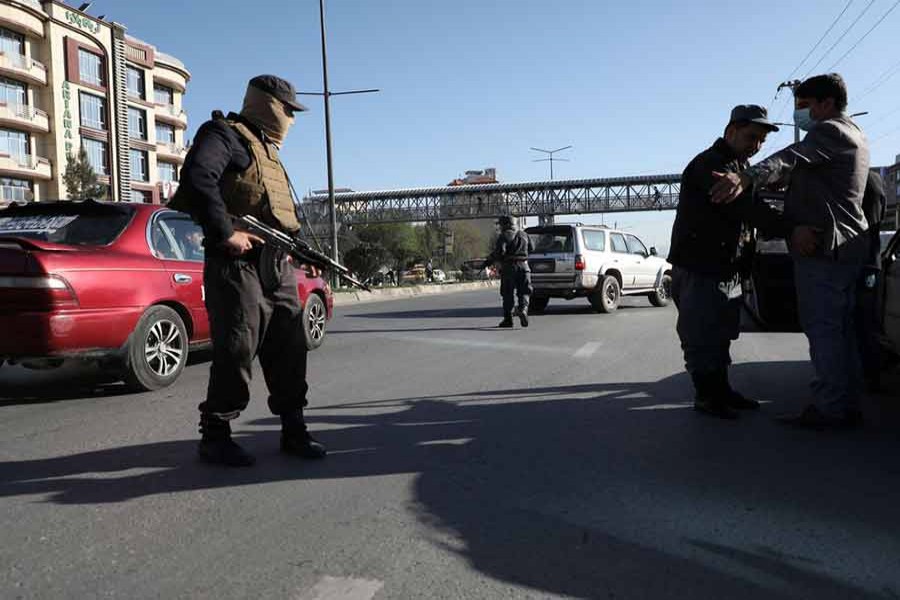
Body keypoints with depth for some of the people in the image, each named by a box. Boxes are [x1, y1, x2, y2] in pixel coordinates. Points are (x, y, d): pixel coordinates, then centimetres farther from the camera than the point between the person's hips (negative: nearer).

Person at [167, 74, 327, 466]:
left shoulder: (268, 149, 26)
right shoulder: (225, 135, -3)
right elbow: (198, 180, -22)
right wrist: (226, 234, -23)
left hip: (278, 266, 9)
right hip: (239, 262, -9)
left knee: (289, 349, 8)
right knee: (236, 350, -7)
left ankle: (293, 430, 17)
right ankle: (215, 435, 6)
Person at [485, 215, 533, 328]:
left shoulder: (504, 236, -6)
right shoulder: (523, 234, 13)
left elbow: (499, 251, -19)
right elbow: (531, 249, 22)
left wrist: (487, 263, -15)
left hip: (509, 268, -4)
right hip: (523, 266, 4)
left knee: (508, 294, 4)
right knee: (524, 292, 7)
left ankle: (508, 319, 7)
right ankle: (523, 309, -21)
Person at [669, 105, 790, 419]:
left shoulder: (741, 167, 16)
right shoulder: (708, 165, -17)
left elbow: (748, 208, 14)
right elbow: (742, 206, -28)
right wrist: (790, 230, -33)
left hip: (727, 269, 9)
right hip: (697, 267, -9)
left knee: (721, 335, 15)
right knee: (701, 336, -2)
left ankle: (721, 390, 25)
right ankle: (705, 395, 9)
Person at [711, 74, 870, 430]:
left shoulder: (830, 131, -9)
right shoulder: (853, 136, 23)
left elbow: (791, 158, -30)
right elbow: (800, 173, 25)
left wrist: (745, 179, -45)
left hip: (821, 245, -10)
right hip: (847, 244, 10)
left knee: (821, 327, -9)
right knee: (840, 328, 13)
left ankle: (830, 409, -6)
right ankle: (847, 404, 20)